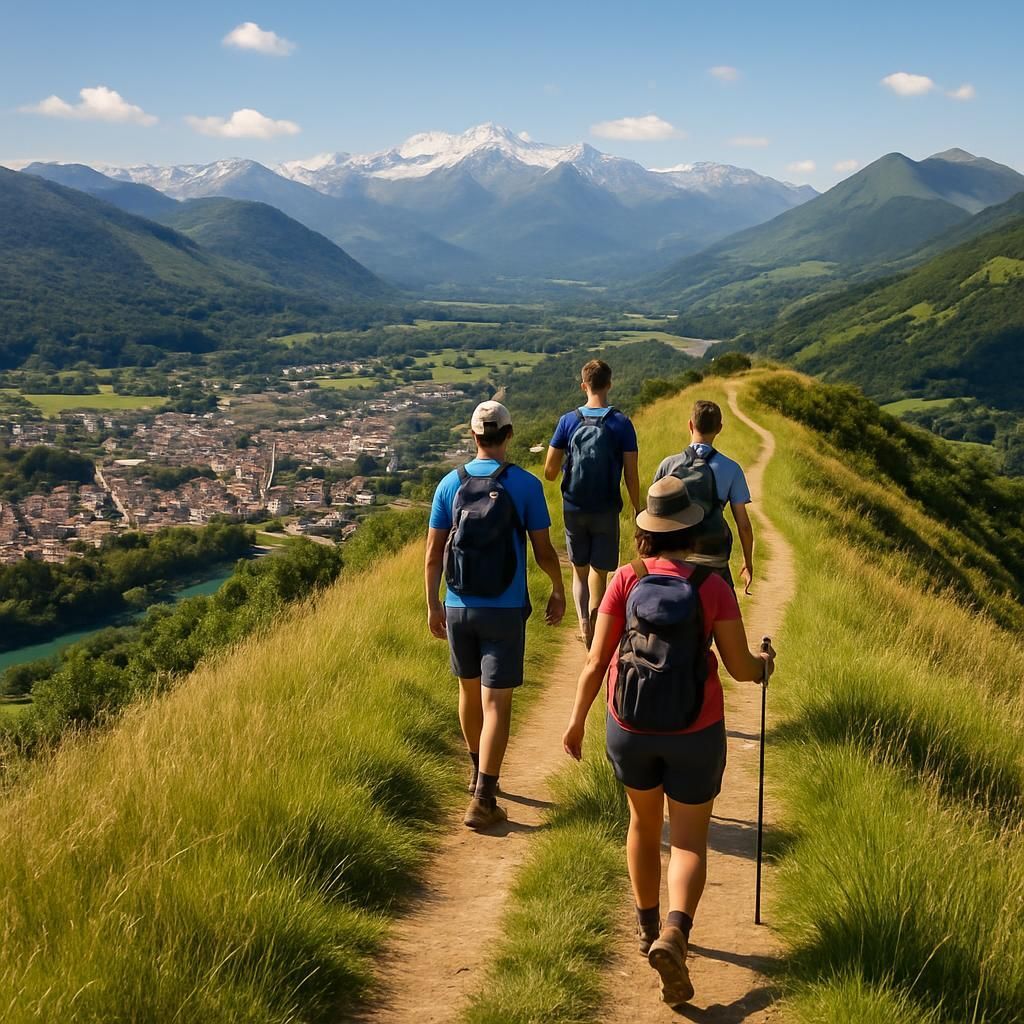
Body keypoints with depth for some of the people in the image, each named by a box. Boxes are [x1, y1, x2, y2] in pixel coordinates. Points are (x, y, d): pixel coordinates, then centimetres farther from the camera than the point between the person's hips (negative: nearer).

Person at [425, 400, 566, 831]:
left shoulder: (450, 484, -1)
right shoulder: (526, 485, -9)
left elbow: (433, 553, 1)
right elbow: (544, 552, -5)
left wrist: (433, 605, 13)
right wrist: (558, 592, 13)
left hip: (458, 608, 4)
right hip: (505, 610, -3)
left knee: (470, 690, 21)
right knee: (496, 703, 0)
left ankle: (478, 773, 40)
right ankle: (482, 800, -5)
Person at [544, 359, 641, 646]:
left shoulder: (568, 421, -5)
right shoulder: (621, 423, -8)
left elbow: (550, 471, -3)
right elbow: (631, 475, -8)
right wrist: (637, 510, 6)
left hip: (574, 509, 1)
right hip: (606, 510, -1)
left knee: (579, 571, 15)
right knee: (599, 572, 13)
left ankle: (583, 621, -5)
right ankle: (594, 626, 17)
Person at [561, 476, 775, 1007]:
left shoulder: (625, 581, -9)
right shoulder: (712, 586, -11)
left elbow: (596, 660, -7)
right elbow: (741, 667, -7)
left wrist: (577, 720, 6)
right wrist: (764, 664, 17)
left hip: (630, 729, 2)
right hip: (695, 733, -2)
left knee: (643, 821, 25)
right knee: (689, 843, 8)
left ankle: (648, 926, 39)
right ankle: (674, 934, -17)